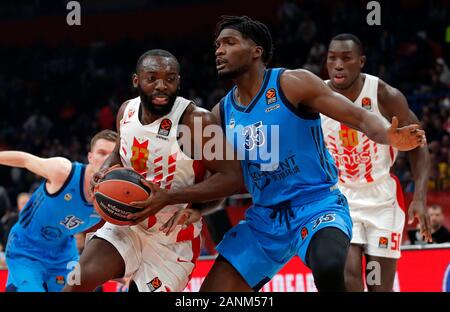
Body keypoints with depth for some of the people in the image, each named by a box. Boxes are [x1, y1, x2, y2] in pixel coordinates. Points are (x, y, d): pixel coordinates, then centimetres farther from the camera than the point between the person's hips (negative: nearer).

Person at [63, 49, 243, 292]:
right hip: (127, 224, 4)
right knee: (81, 278, -17)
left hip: (173, 241, -4)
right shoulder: (127, 111, -2)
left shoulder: (196, 121, -22)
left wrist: (169, 198, -31)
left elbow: (232, 178, -25)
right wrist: (106, 170, -6)